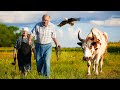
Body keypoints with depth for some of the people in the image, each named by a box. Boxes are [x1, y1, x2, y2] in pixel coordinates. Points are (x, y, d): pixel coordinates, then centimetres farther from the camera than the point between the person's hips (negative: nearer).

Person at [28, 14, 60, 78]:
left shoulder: (52, 26, -7)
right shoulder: (37, 25, -9)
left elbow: (54, 36, 3)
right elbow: (32, 33, -9)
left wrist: (57, 44, -2)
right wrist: (29, 40, -22)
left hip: (48, 46, -1)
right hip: (39, 46, 1)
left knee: (47, 61, -16)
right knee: (38, 61, 9)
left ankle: (46, 75, -12)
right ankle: (40, 73, 35)